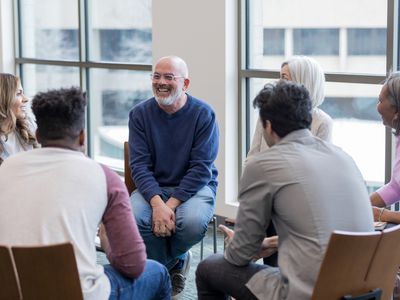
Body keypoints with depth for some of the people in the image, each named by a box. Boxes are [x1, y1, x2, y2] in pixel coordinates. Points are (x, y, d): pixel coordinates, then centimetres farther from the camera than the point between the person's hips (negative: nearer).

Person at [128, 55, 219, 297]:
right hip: (154, 187, 2)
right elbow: (139, 165, -7)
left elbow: (201, 168, -12)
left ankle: (162, 263, 2)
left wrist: (172, 204, -22)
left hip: (195, 186, -2)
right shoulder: (140, 114, -1)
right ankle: (176, 262, 0)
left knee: (193, 222, -34)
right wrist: (157, 203, -24)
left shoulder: (203, 114, -7)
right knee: (133, 217, -30)